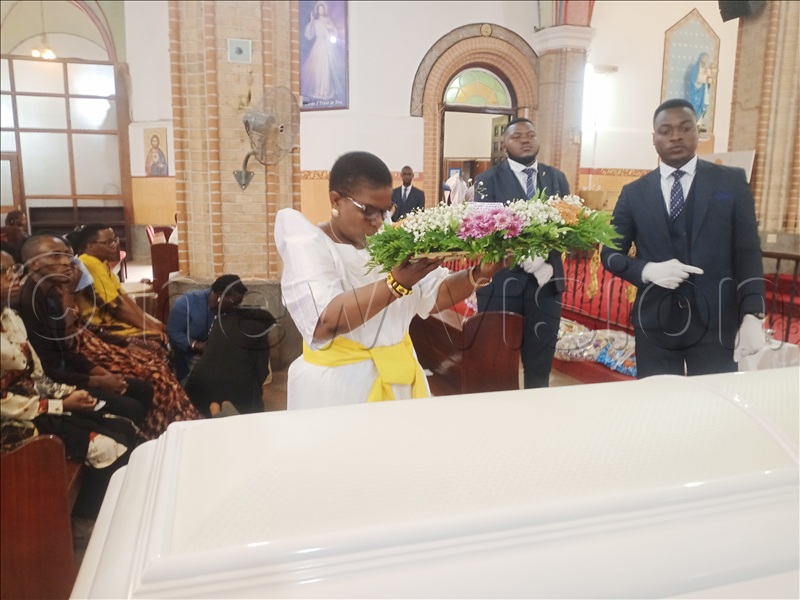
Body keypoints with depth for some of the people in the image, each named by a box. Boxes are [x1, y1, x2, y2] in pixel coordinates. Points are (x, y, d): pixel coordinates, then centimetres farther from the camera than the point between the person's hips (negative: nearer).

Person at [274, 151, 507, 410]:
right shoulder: (308, 245, -12)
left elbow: (436, 296, 5)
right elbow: (323, 323, -28)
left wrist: (479, 273, -12)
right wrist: (396, 283, -33)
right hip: (337, 386, -6)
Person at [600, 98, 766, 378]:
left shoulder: (731, 182, 4)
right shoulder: (634, 193, 7)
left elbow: (747, 253, 1)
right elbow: (610, 253, 8)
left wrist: (751, 316, -10)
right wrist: (647, 270, -13)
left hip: (714, 321, -1)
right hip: (654, 322, 1)